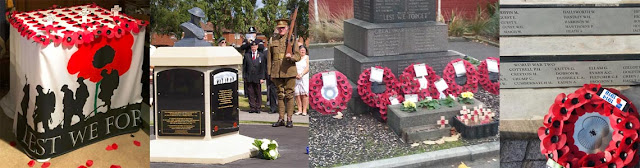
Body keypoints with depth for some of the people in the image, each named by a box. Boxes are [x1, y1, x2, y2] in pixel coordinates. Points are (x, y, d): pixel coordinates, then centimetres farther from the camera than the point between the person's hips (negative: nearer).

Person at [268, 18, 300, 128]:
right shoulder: (272, 40, 10)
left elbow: (298, 56, 0)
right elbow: (269, 58, 13)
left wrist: (291, 56, -22)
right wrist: (269, 73, 9)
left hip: (289, 71, -2)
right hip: (277, 73, 3)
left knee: (289, 95, -2)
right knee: (280, 95, 7)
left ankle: (289, 119, 4)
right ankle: (281, 119, 12)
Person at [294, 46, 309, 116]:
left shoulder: (307, 57, 6)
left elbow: (307, 68, -4)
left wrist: (301, 74, -14)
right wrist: (296, 74, -8)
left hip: (305, 78, -3)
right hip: (296, 78, 3)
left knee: (304, 93, -11)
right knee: (297, 93, -3)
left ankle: (304, 110, -10)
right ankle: (299, 110, 1)